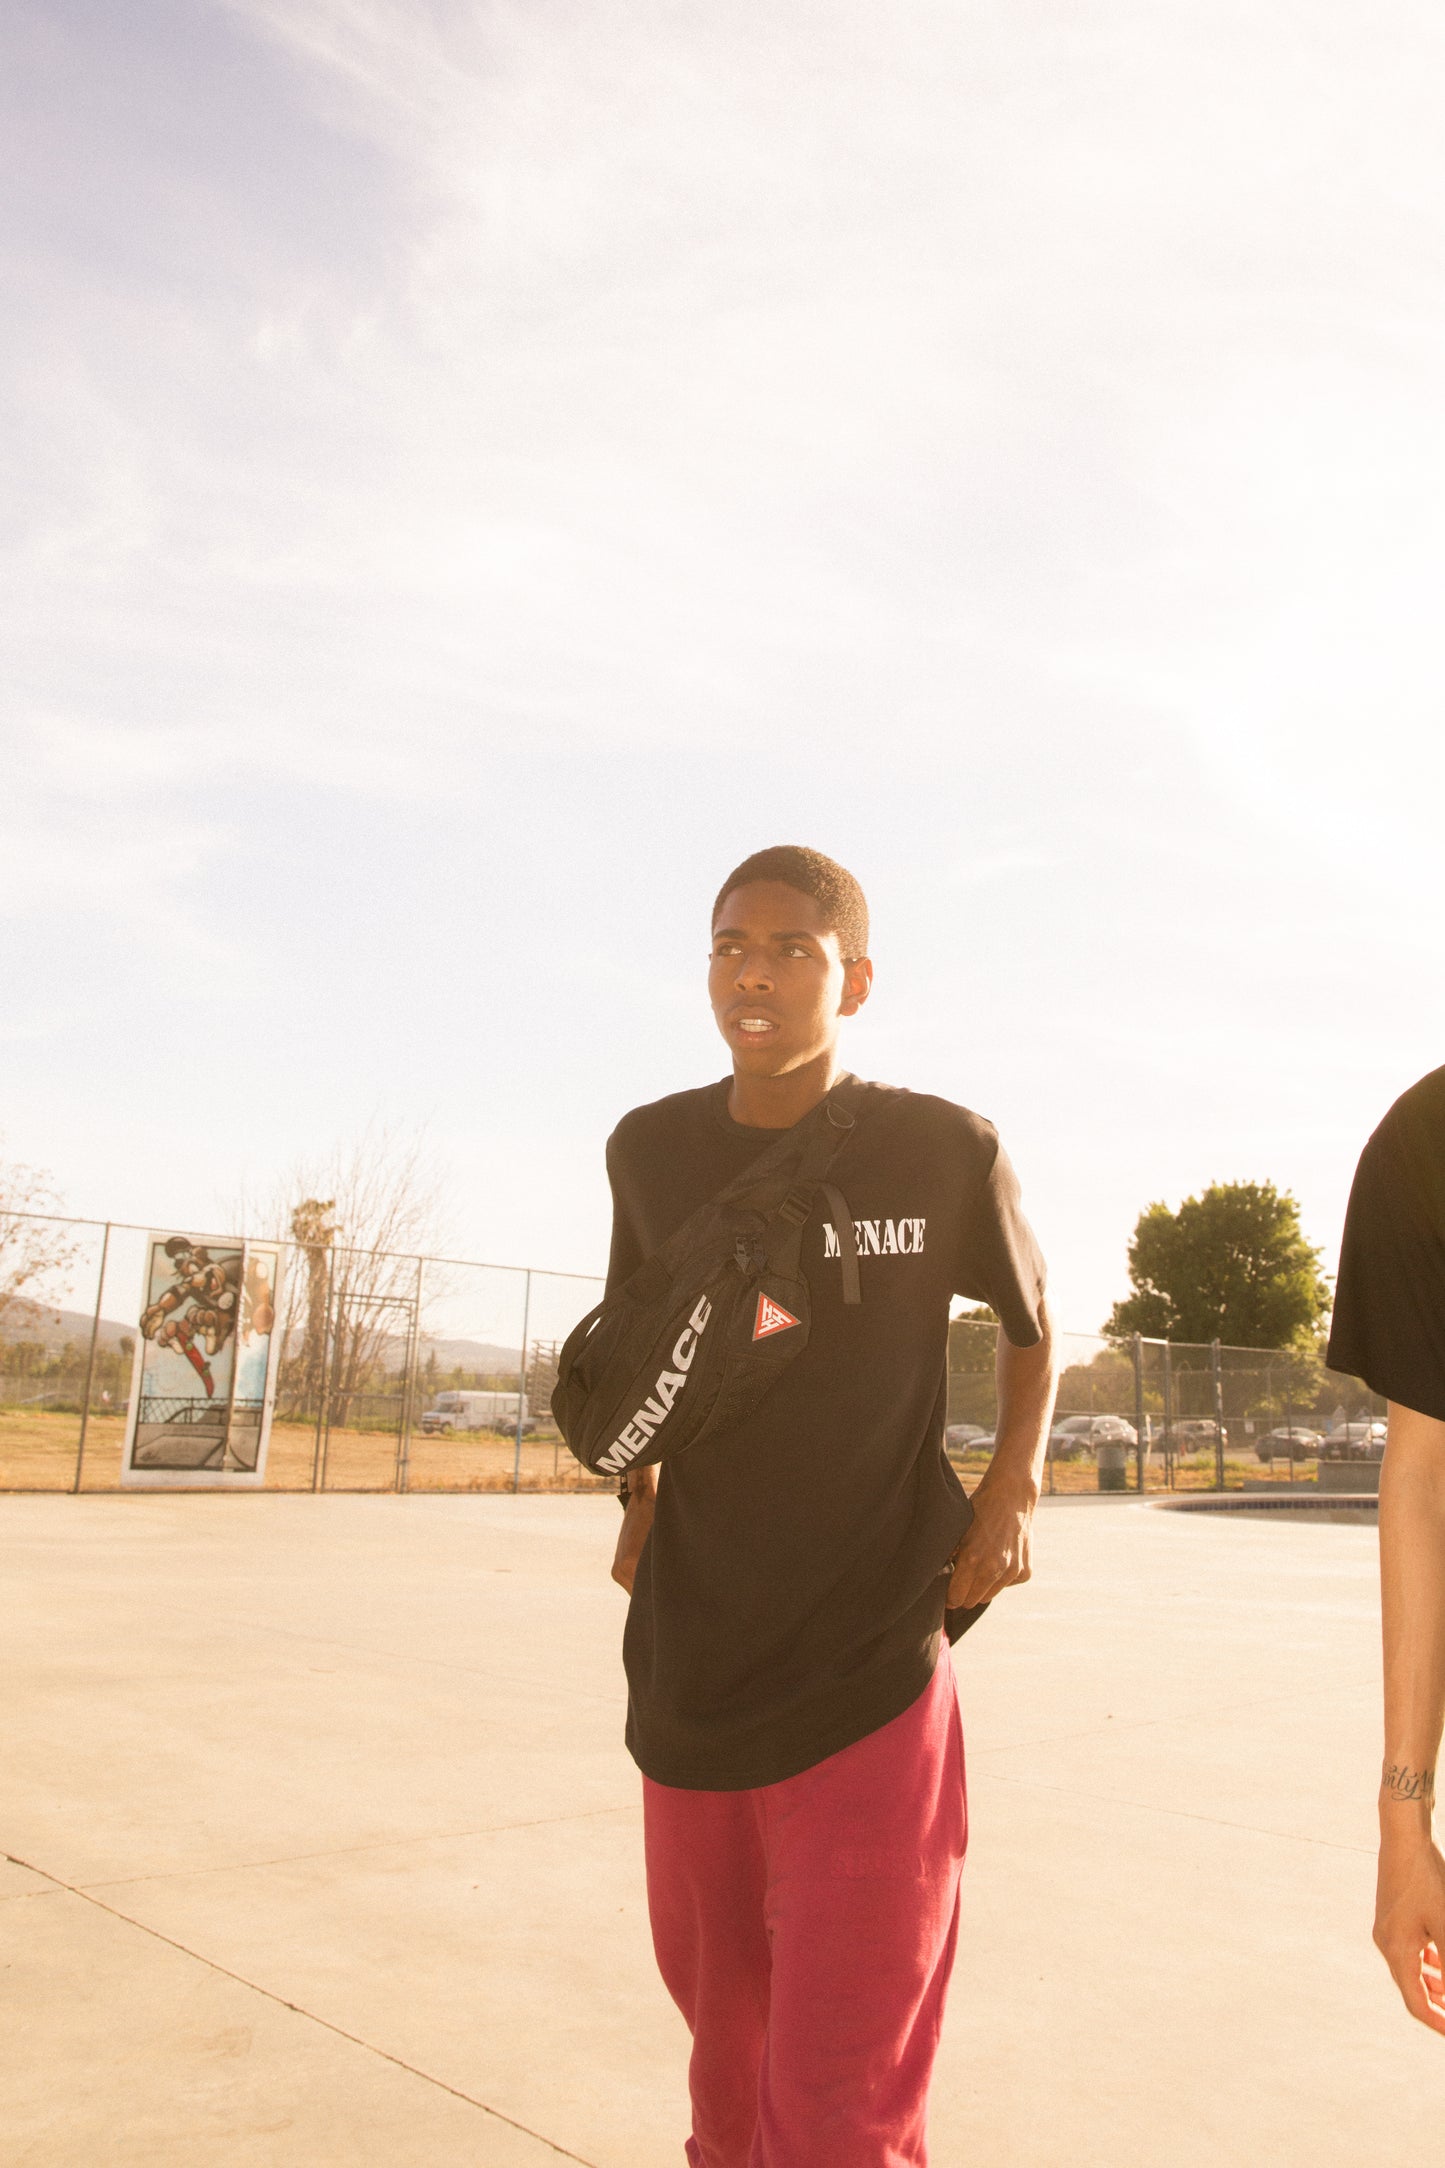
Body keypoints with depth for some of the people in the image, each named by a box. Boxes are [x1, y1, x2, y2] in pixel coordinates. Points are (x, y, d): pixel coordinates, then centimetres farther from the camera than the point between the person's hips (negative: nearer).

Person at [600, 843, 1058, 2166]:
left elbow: (1030, 1315, 9)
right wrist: (639, 1501, 5)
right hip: (687, 1692, 3)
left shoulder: (946, 1153, -10)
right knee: (728, 2036, 21)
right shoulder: (650, 1150, -2)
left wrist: (1015, 1483, -5)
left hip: (872, 1691, -3)